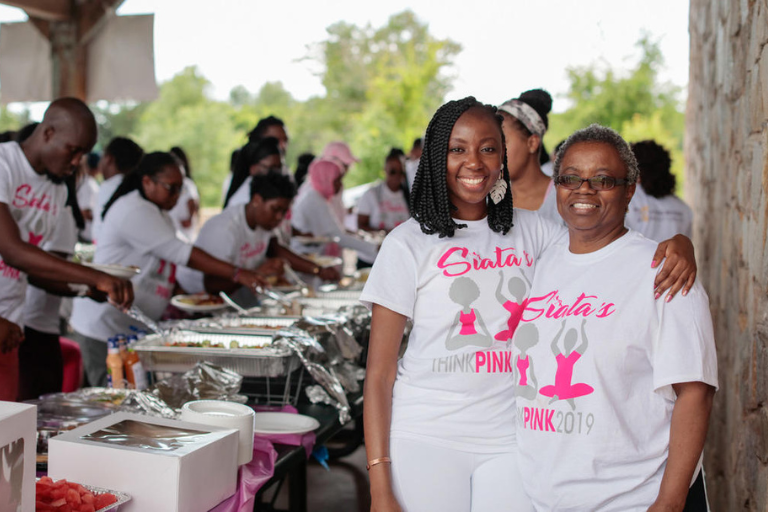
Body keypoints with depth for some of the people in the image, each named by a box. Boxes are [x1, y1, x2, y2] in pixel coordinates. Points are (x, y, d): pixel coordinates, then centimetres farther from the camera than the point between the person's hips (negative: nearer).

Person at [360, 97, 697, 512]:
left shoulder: (528, 230, 7)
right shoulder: (408, 244, -4)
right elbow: (379, 374, -6)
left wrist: (678, 245, -19)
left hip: (509, 441, 3)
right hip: (426, 441, -3)